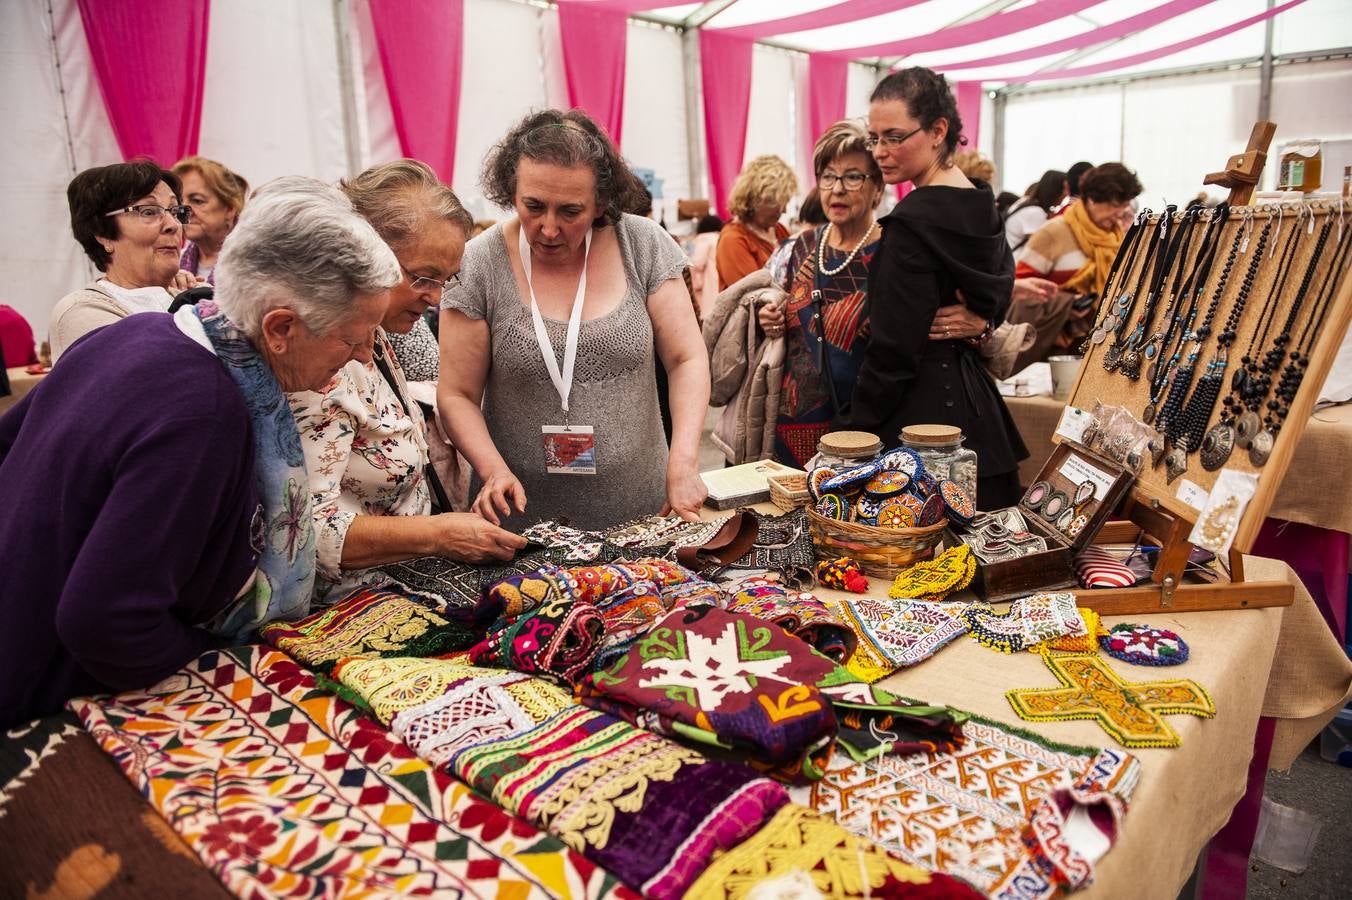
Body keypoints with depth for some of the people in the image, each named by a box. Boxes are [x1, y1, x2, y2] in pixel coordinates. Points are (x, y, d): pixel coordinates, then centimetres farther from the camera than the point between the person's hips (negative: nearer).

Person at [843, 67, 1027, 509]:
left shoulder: (912, 222, -18)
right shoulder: (983, 207, 9)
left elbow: (893, 350, -19)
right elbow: (997, 298, 22)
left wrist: (853, 436, -12)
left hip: (919, 414, -9)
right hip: (978, 404, 10)